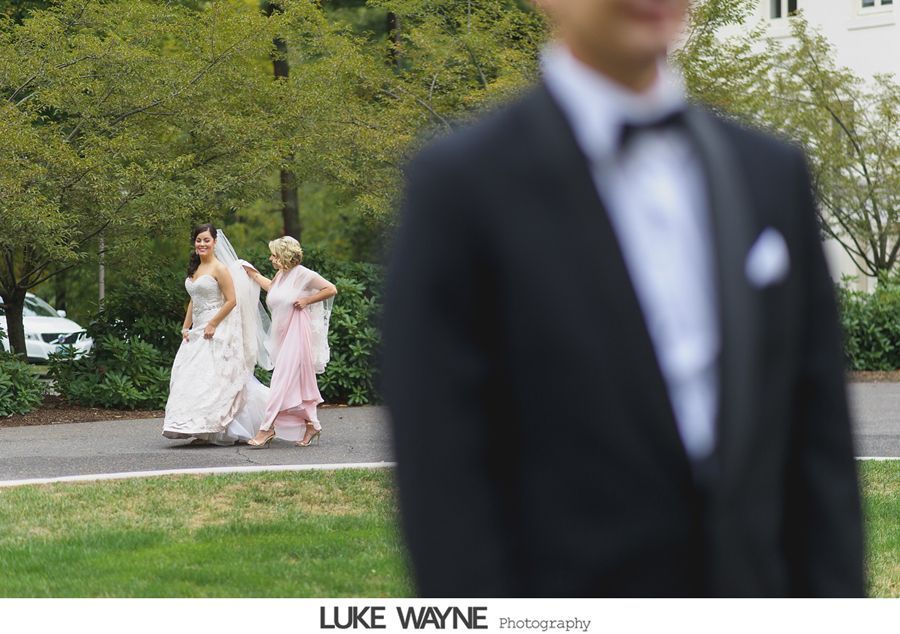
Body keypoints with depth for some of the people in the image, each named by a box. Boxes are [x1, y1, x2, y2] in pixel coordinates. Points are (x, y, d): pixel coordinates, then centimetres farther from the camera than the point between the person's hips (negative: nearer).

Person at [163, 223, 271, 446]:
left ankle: (207, 430, -9)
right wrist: (186, 328, 11)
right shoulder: (194, 269, 15)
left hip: (216, 333, -8)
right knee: (189, 376, 2)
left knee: (211, 379, -10)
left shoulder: (220, 269, -9)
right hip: (197, 332, 8)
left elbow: (231, 300, -13)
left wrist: (212, 325, -16)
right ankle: (203, 431, 5)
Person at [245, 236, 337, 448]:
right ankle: (311, 425, 17)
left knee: (283, 381, -11)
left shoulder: (303, 275, -11)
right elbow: (271, 288, 36)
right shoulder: (280, 276, 12)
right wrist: (253, 274, 30)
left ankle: (267, 428, -15)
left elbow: (331, 289, -11)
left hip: (297, 334, -9)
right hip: (282, 335, 9)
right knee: (298, 383, 10)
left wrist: (306, 300, -15)